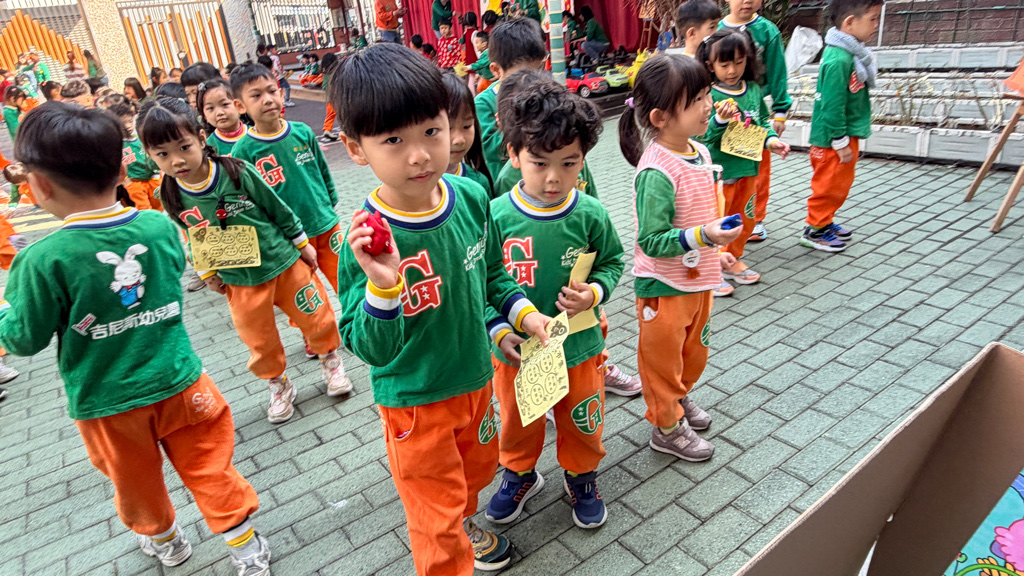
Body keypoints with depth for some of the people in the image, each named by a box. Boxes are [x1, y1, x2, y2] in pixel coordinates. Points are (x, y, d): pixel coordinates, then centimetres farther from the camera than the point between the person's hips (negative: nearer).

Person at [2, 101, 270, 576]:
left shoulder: (44, 260, -22)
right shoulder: (161, 226, -10)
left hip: (107, 405, -2)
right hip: (178, 383, 2)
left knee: (135, 480, 24)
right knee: (208, 467, 16)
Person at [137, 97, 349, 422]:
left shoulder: (237, 172, -18)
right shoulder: (171, 197, -10)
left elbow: (278, 208, -6)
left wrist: (302, 244, 0)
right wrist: (207, 273, 10)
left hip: (283, 261, -1)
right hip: (239, 282, 2)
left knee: (316, 318, 10)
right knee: (260, 344, 12)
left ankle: (330, 364, 37)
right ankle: (279, 387, 36)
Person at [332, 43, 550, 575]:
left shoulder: (471, 197, -13)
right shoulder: (366, 238, -28)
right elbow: (371, 349, -26)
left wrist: (524, 314, -4)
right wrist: (382, 287, -42)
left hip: (475, 376, 6)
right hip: (413, 400, -5)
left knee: (478, 467, 32)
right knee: (437, 522, 15)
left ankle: (462, 524, 64)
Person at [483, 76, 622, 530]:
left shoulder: (590, 215, -13)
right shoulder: (496, 215, -16)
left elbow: (612, 262, 2)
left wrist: (593, 293, -17)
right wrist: (499, 330, -19)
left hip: (580, 347, 1)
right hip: (515, 351, 0)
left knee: (581, 425, 21)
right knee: (518, 424, 23)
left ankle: (581, 478, 51)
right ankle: (520, 475, 53)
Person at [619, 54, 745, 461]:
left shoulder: (700, 152, 1)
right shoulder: (656, 171, -27)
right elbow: (651, 241, -27)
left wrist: (715, 251, 22)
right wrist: (703, 236, -36)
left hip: (699, 279, 9)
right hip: (664, 287, -8)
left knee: (694, 351, 26)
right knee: (663, 357, 12)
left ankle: (680, 397, 52)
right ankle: (667, 426, 32)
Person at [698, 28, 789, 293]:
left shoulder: (754, 90, 4)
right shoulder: (708, 95, -15)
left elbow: (762, 121, 15)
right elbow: (702, 137, -18)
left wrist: (771, 140, -2)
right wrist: (720, 120, -33)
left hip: (747, 169, 7)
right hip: (718, 172, -7)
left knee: (745, 219, 19)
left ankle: (732, 260, 38)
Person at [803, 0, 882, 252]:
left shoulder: (852, 53, 6)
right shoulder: (838, 60, -25)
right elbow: (832, 105, -24)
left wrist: (849, 138, 18)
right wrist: (840, 142, -19)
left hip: (848, 133, 10)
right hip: (835, 138, -9)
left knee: (839, 182, 19)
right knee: (830, 184, 3)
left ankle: (825, 222, 33)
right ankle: (815, 229, 17)